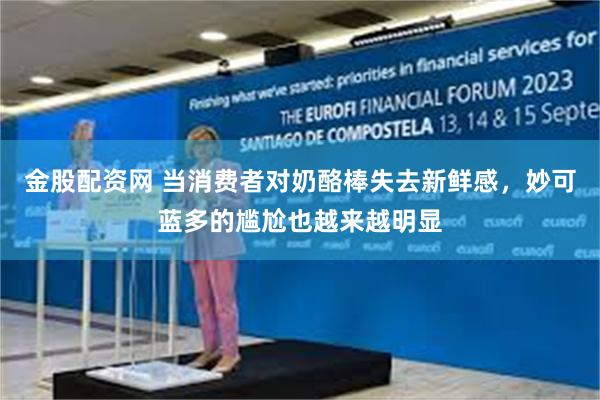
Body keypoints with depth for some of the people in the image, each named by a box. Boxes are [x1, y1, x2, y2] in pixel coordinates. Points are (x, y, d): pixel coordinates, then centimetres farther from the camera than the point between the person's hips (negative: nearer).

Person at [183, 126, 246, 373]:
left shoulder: (231, 169, 1)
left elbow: (242, 205, -5)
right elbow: (186, 208, 16)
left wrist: (217, 199, -20)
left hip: (221, 243, -6)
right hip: (195, 244, 6)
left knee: (224, 299, -7)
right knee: (203, 300, 8)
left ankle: (230, 352, -1)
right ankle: (211, 348, 17)